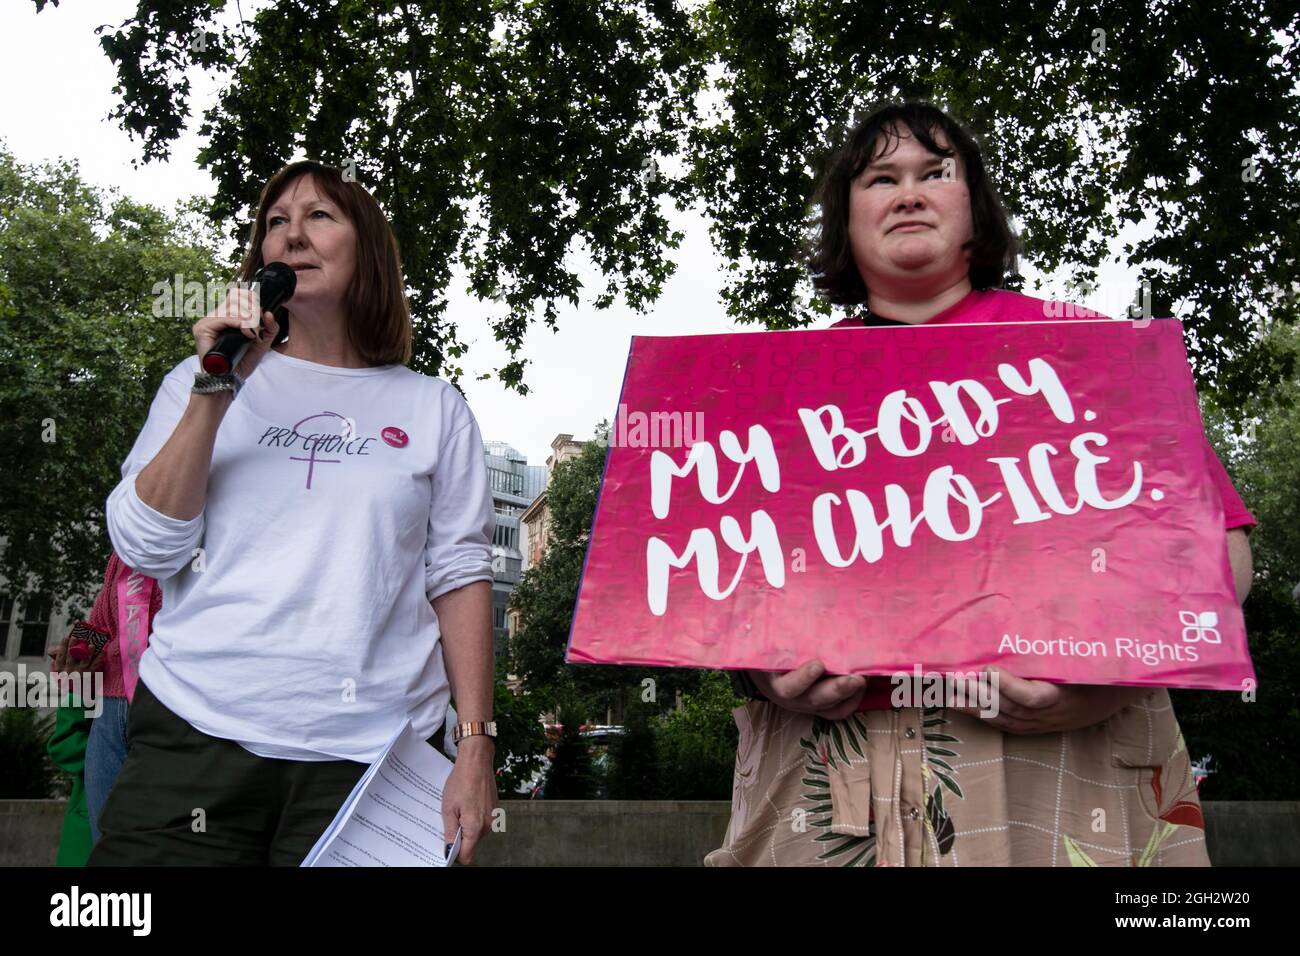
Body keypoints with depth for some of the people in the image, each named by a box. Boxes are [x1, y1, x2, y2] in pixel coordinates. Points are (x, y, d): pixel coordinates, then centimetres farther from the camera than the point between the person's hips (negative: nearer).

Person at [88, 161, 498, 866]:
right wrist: (218, 389, -8)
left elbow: (459, 576, 3)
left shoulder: (433, 408, 7)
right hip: (197, 734, 1)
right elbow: (145, 549, 0)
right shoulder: (201, 382, 10)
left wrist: (475, 745, -3)